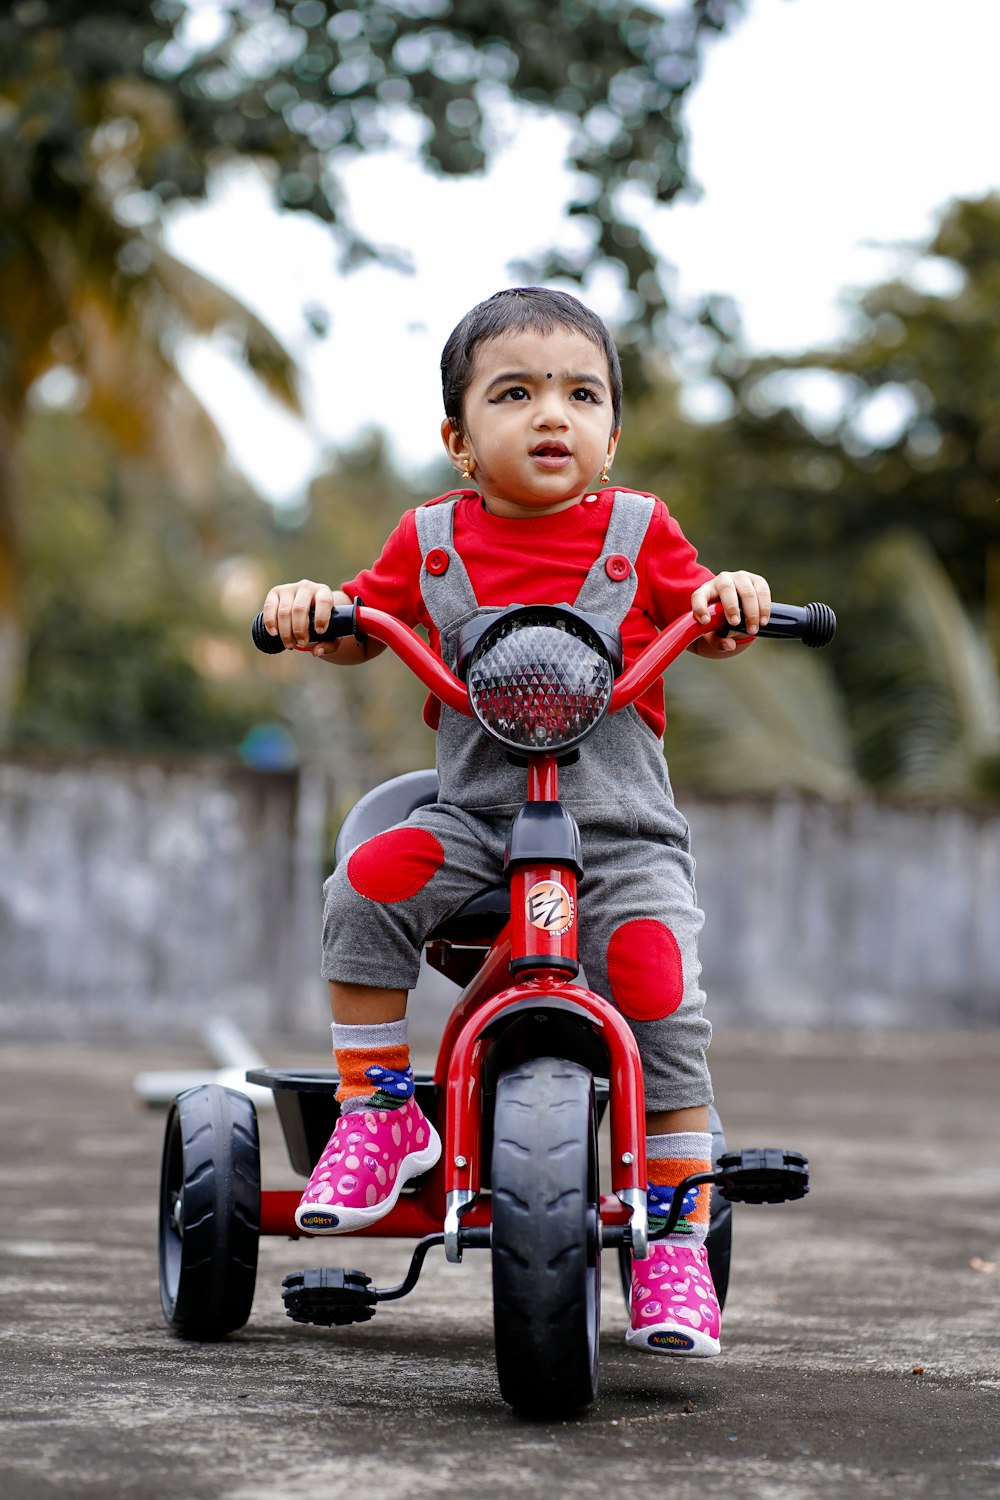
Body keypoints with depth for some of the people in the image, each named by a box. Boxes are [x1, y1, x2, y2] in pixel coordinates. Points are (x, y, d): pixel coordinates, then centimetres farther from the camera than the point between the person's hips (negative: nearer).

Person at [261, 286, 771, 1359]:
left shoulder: (639, 532, 2)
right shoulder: (432, 540, 5)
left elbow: (703, 627, 8)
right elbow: (364, 627, 15)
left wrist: (731, 601, -15)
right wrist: (312, 611, -7)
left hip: (620, 824, -1)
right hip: (474, 814, 2)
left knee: (659, 990, -21)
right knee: (366, 887, -25)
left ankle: (676, 1240, -7)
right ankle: (379, 1112, -7)